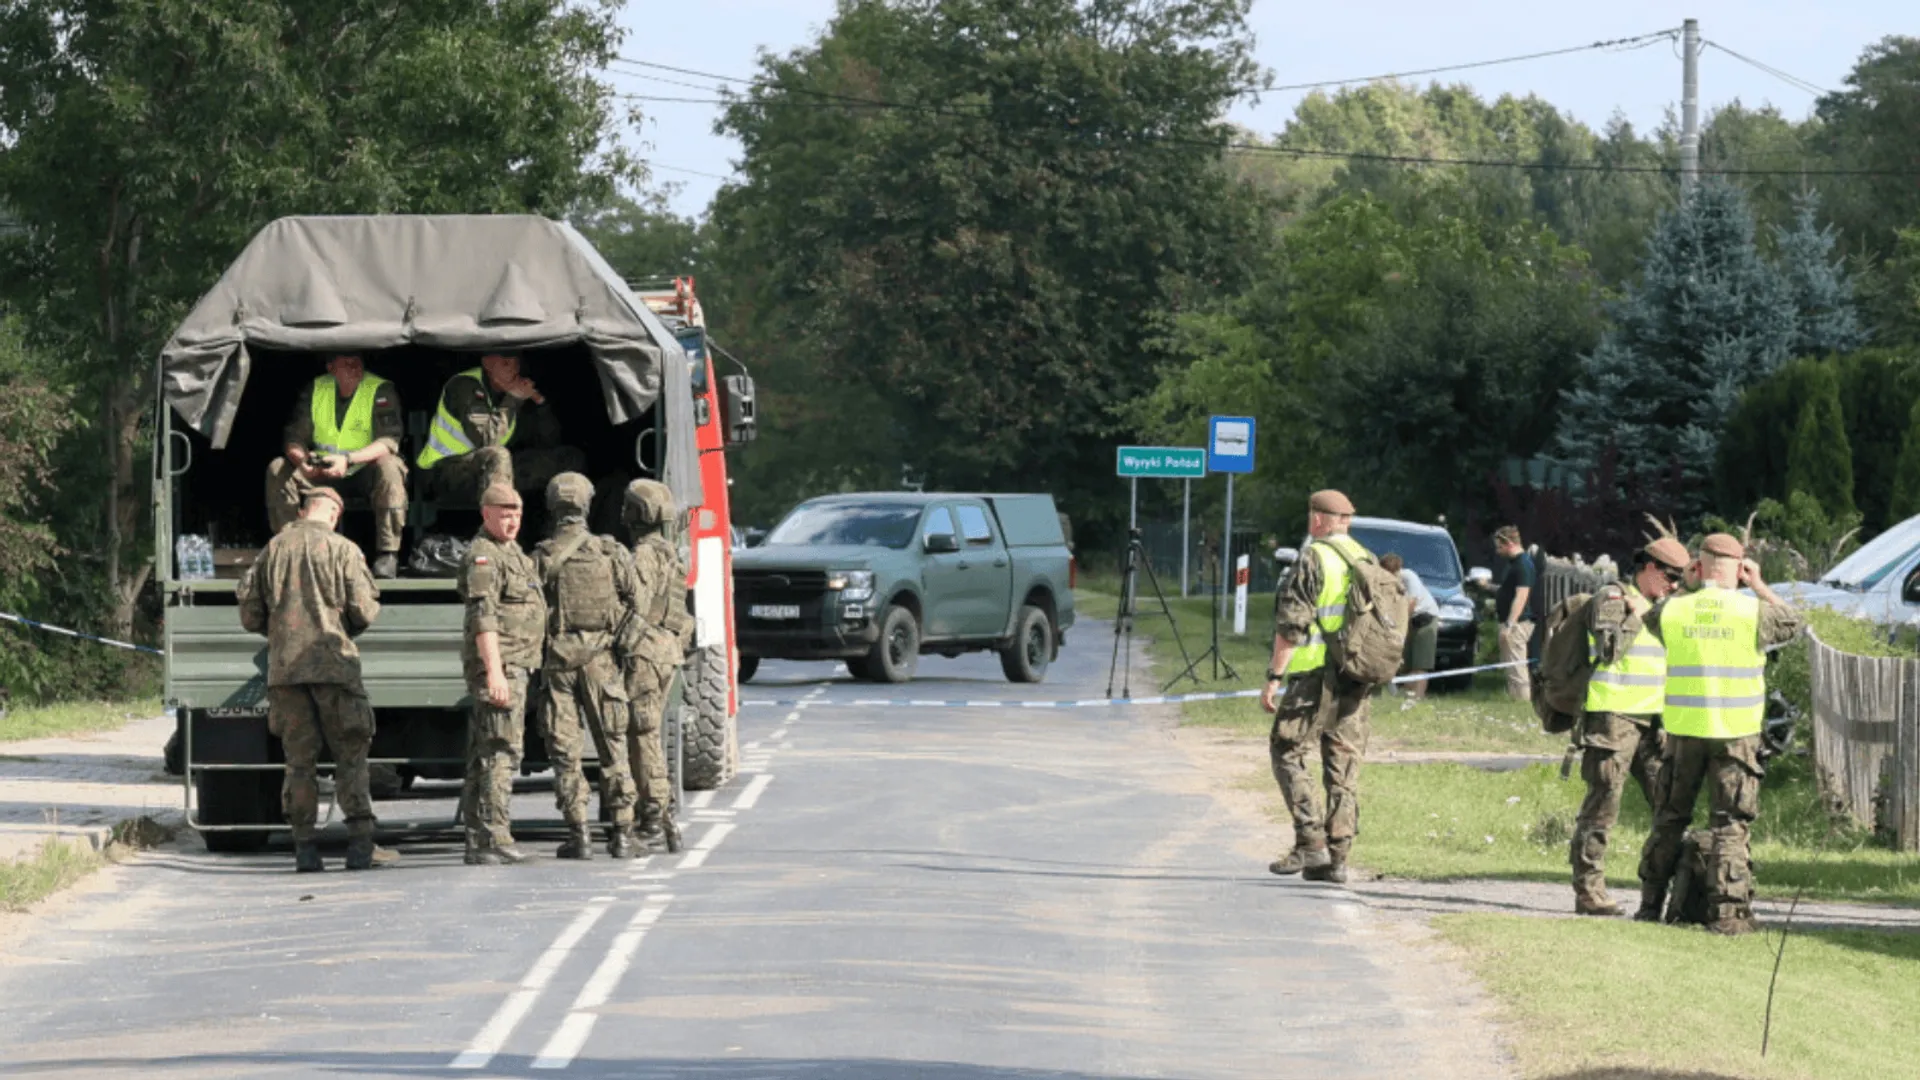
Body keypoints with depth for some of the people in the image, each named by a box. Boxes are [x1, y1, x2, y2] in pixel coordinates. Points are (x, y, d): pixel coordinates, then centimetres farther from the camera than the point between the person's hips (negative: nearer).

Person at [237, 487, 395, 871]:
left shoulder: (272, 550, 8)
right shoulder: (343, 550, -3)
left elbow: (250, 616, 10)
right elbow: (365, 611, -5)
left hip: (284, 667, 3)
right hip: (333, 663, -3)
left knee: (299, 758, 7)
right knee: (351, 754, 1)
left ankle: (304, 846, 4)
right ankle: (361, 843, -6)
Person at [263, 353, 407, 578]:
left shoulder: (380, 390, -15)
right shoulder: (315, 389, -3)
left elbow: (389, 441, -25)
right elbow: (294, 438, -4)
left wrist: (348, 459, -40)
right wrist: (302, 460, -29)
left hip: (366, 472, -4)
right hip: (323, 472, 4)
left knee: (389, 467, -36)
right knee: (277, 469, -16)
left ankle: (387, 553, -32)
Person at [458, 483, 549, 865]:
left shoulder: (512, 554, 21)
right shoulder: (483, 556, -11)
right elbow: (482, 617, -20)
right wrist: (494, 672, -27)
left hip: (513, 667, 10)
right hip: (497, 665, -10)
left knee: (483, 756, 10)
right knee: (500, 751, -13)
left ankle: (477, 842, 12)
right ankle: (493, 839, -17)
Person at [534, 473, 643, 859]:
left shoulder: (542, 557, -5)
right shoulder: (611, 552, -2)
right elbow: (635, 599, 0)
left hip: (558, 659, -1)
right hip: (601, 660, 1)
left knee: (565, 751, 4)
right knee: (613, 747, 8)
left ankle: (579, 835, 1)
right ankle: (623, 833, 7)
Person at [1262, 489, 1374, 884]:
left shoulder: (1314, 560, -9)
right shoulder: (1369, 563, 13)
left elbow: (1291, 625, -14)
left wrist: (1274, 677, -12)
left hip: (1314, 675, -7)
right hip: (1357, 682, 7)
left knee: (1286, 752, 2)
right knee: (1344, 766, 8)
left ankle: (1310, 843, -8)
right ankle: (1337, 857, 6)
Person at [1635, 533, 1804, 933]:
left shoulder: (1674, 611, -2)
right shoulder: (1754, 612, -8)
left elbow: (1650, 622, 21)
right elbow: (1794, 623, 12)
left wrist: (1686, 587, 22)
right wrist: (1760, 586, 17)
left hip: (1683, 731, 2)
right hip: (1735, 735, -2)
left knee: (1668, 821, 14)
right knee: (1730, 826, 1)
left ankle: (1650, 906, 19)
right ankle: (1727, 911, -5)